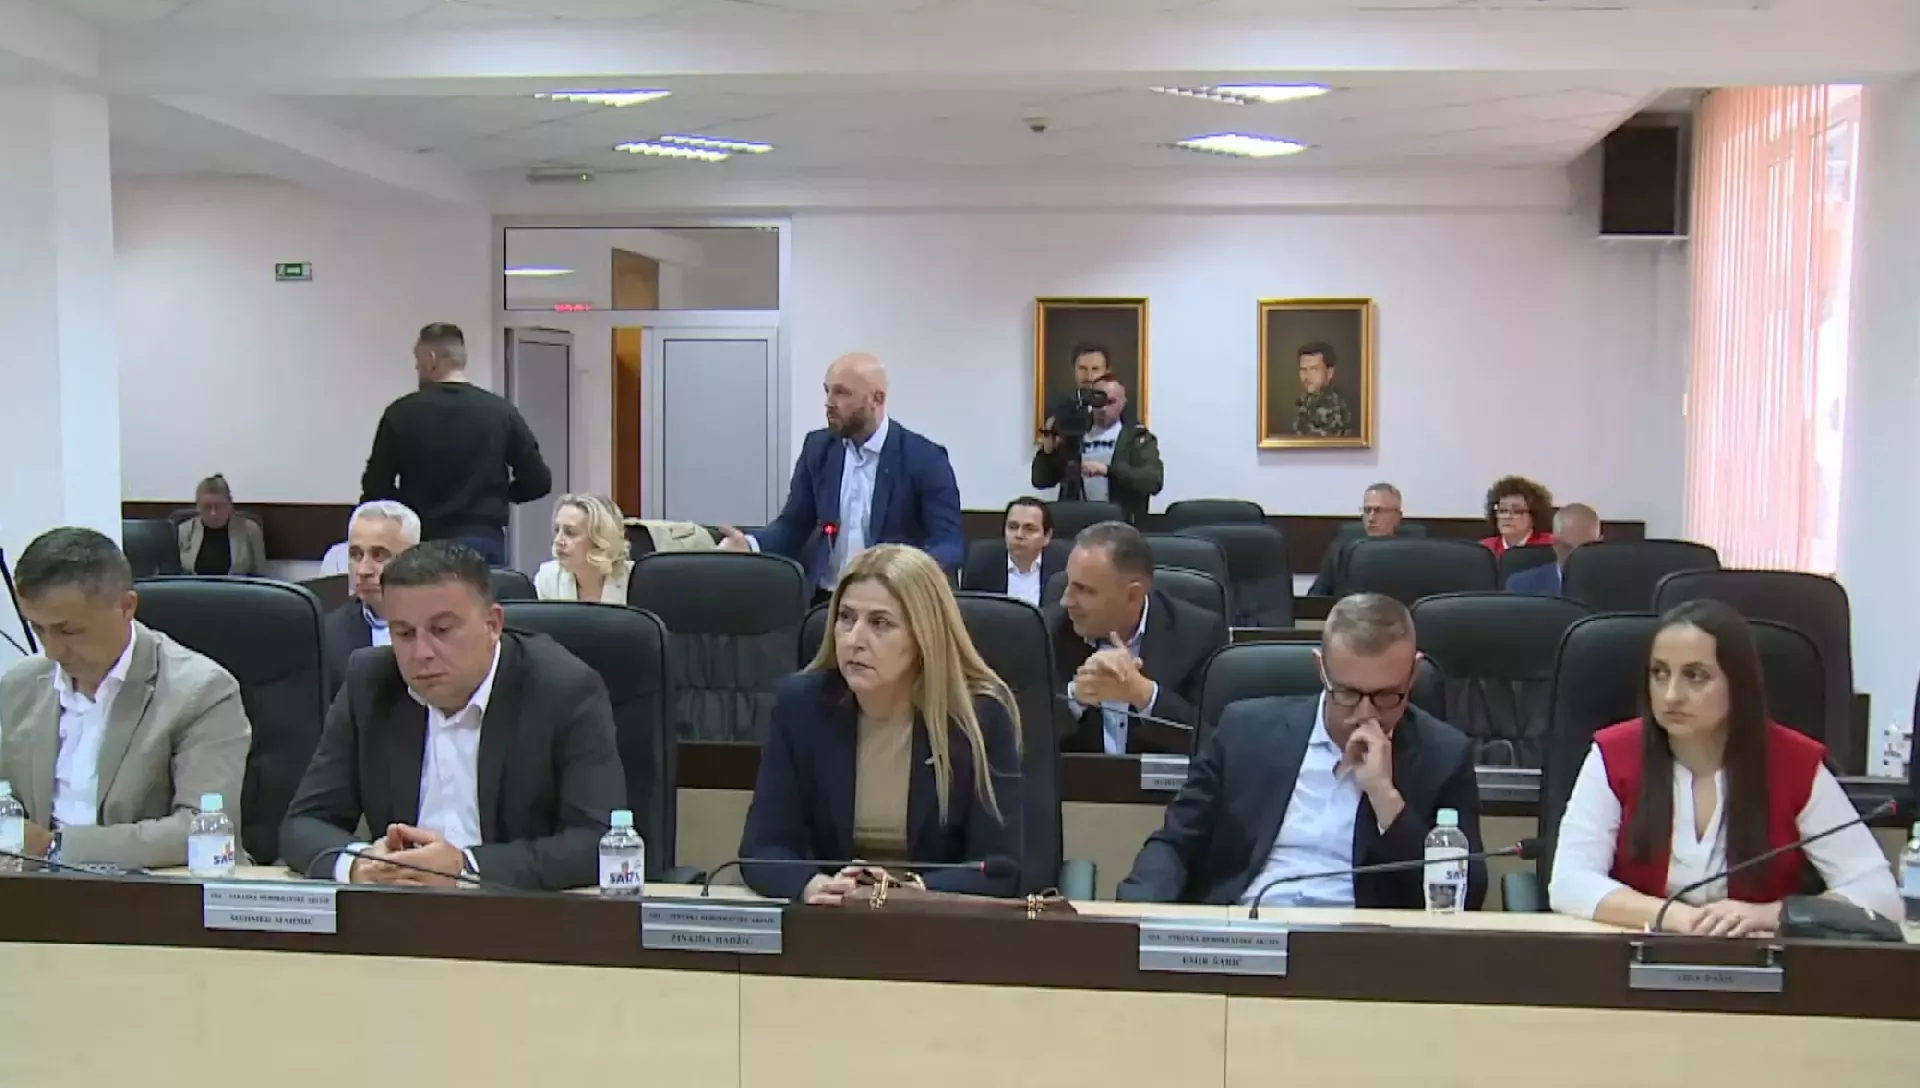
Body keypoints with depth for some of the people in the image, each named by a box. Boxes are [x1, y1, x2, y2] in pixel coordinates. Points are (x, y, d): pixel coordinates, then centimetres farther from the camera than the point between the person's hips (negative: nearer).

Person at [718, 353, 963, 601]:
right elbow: (793, 525, 12)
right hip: (824, 600, 4)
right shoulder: (818, 447, 8)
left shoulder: (925, 458, -6)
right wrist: (751, 545, -8)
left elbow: (950, 545, -10)